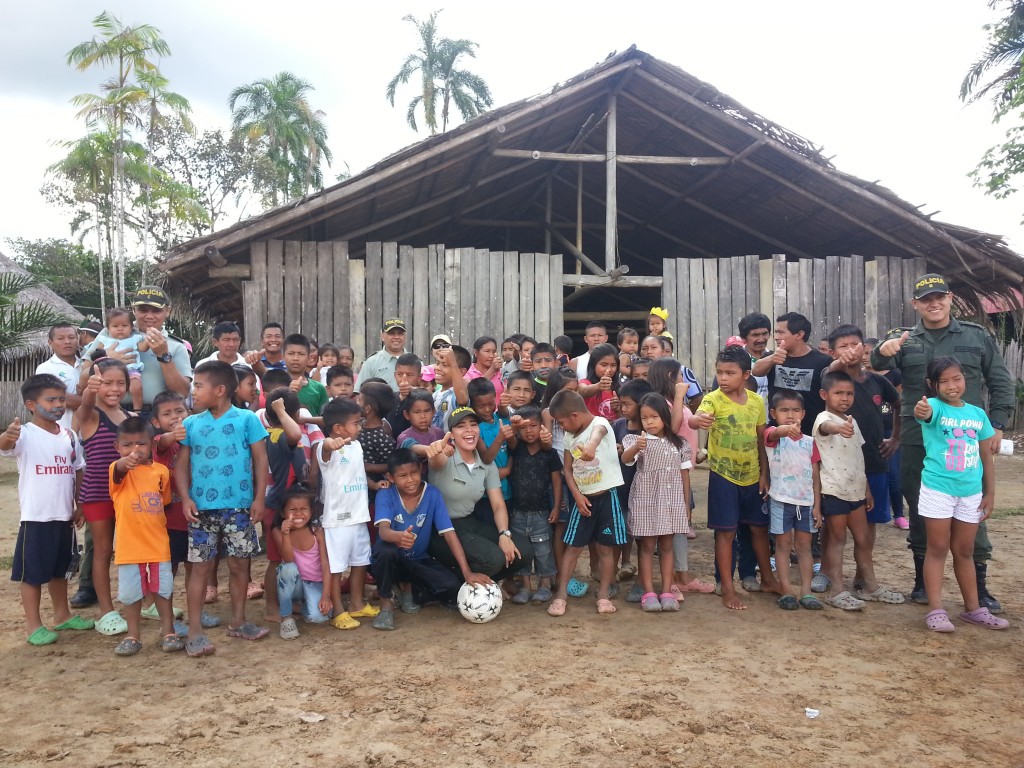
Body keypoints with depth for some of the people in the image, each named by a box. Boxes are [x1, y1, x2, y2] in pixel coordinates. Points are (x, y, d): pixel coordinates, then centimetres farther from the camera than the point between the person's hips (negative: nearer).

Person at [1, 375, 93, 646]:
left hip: (64, 516, 6)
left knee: (60, 569, 19)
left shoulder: (70, 436, 6)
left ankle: (63, 615, 33)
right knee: (32, 573, 4)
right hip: (35, 517, -6)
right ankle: (34, 625, 14)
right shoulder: (25, 434, -12)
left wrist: (79, 506, 9)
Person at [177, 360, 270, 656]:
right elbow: (182, 464, 6)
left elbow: (261, 460, -2)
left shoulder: (247, 419, -3)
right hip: (202, 508, 1)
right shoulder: (191, 424, 5)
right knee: (201, 567, 4)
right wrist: (185, 498, -7)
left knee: (239, 565, 10)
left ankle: (238, 621, 25)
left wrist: (259, 498, -6)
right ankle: (195, 631, 10)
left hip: (239, 507, -1)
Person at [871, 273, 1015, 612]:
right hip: (918, 444, 0)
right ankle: (922, 580, 23)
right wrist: (882, 351, -37)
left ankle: (979, 586, 19)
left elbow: (1000, 383, 9)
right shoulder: (904, 340, 4)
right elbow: (879, 366, -14)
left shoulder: (978, 337, 6)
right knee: (920, 511, 9)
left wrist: (997, 425, 0)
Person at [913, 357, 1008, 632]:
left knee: (964, 551, 16)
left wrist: (990, 492, 9)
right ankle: (936, 610, 7)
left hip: (971, 492, 4)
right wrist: (920, 411, -60)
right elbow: (924, 412, -36)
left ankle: (973, 608, 27)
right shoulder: (935, 407, -9)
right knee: (938, 549, 2)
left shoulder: (978, 414, 4)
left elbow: (986, 456, 10)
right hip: (938, 489, -4)